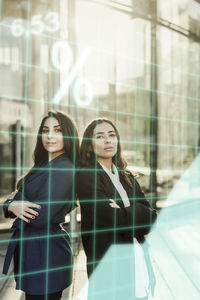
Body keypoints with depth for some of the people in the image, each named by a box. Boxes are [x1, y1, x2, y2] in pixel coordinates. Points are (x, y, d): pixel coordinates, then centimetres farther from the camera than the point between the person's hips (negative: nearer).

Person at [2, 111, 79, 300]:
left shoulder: (64, 170, -18)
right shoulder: (43, 167, 12)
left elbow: (41, 218, -25)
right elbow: (11, 203, 9)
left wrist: (15, 207, -6)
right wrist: (12, 206, -15)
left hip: (46, 255, -9)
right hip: (28, 250, 9)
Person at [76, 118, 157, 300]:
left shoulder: (126, 177, 12)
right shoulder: (86, 176, -10)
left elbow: (150, 215, 1)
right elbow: (117, 220, -18)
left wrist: (124, 213, -15)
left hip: (139, 262, 6)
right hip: (109, 267, -6)